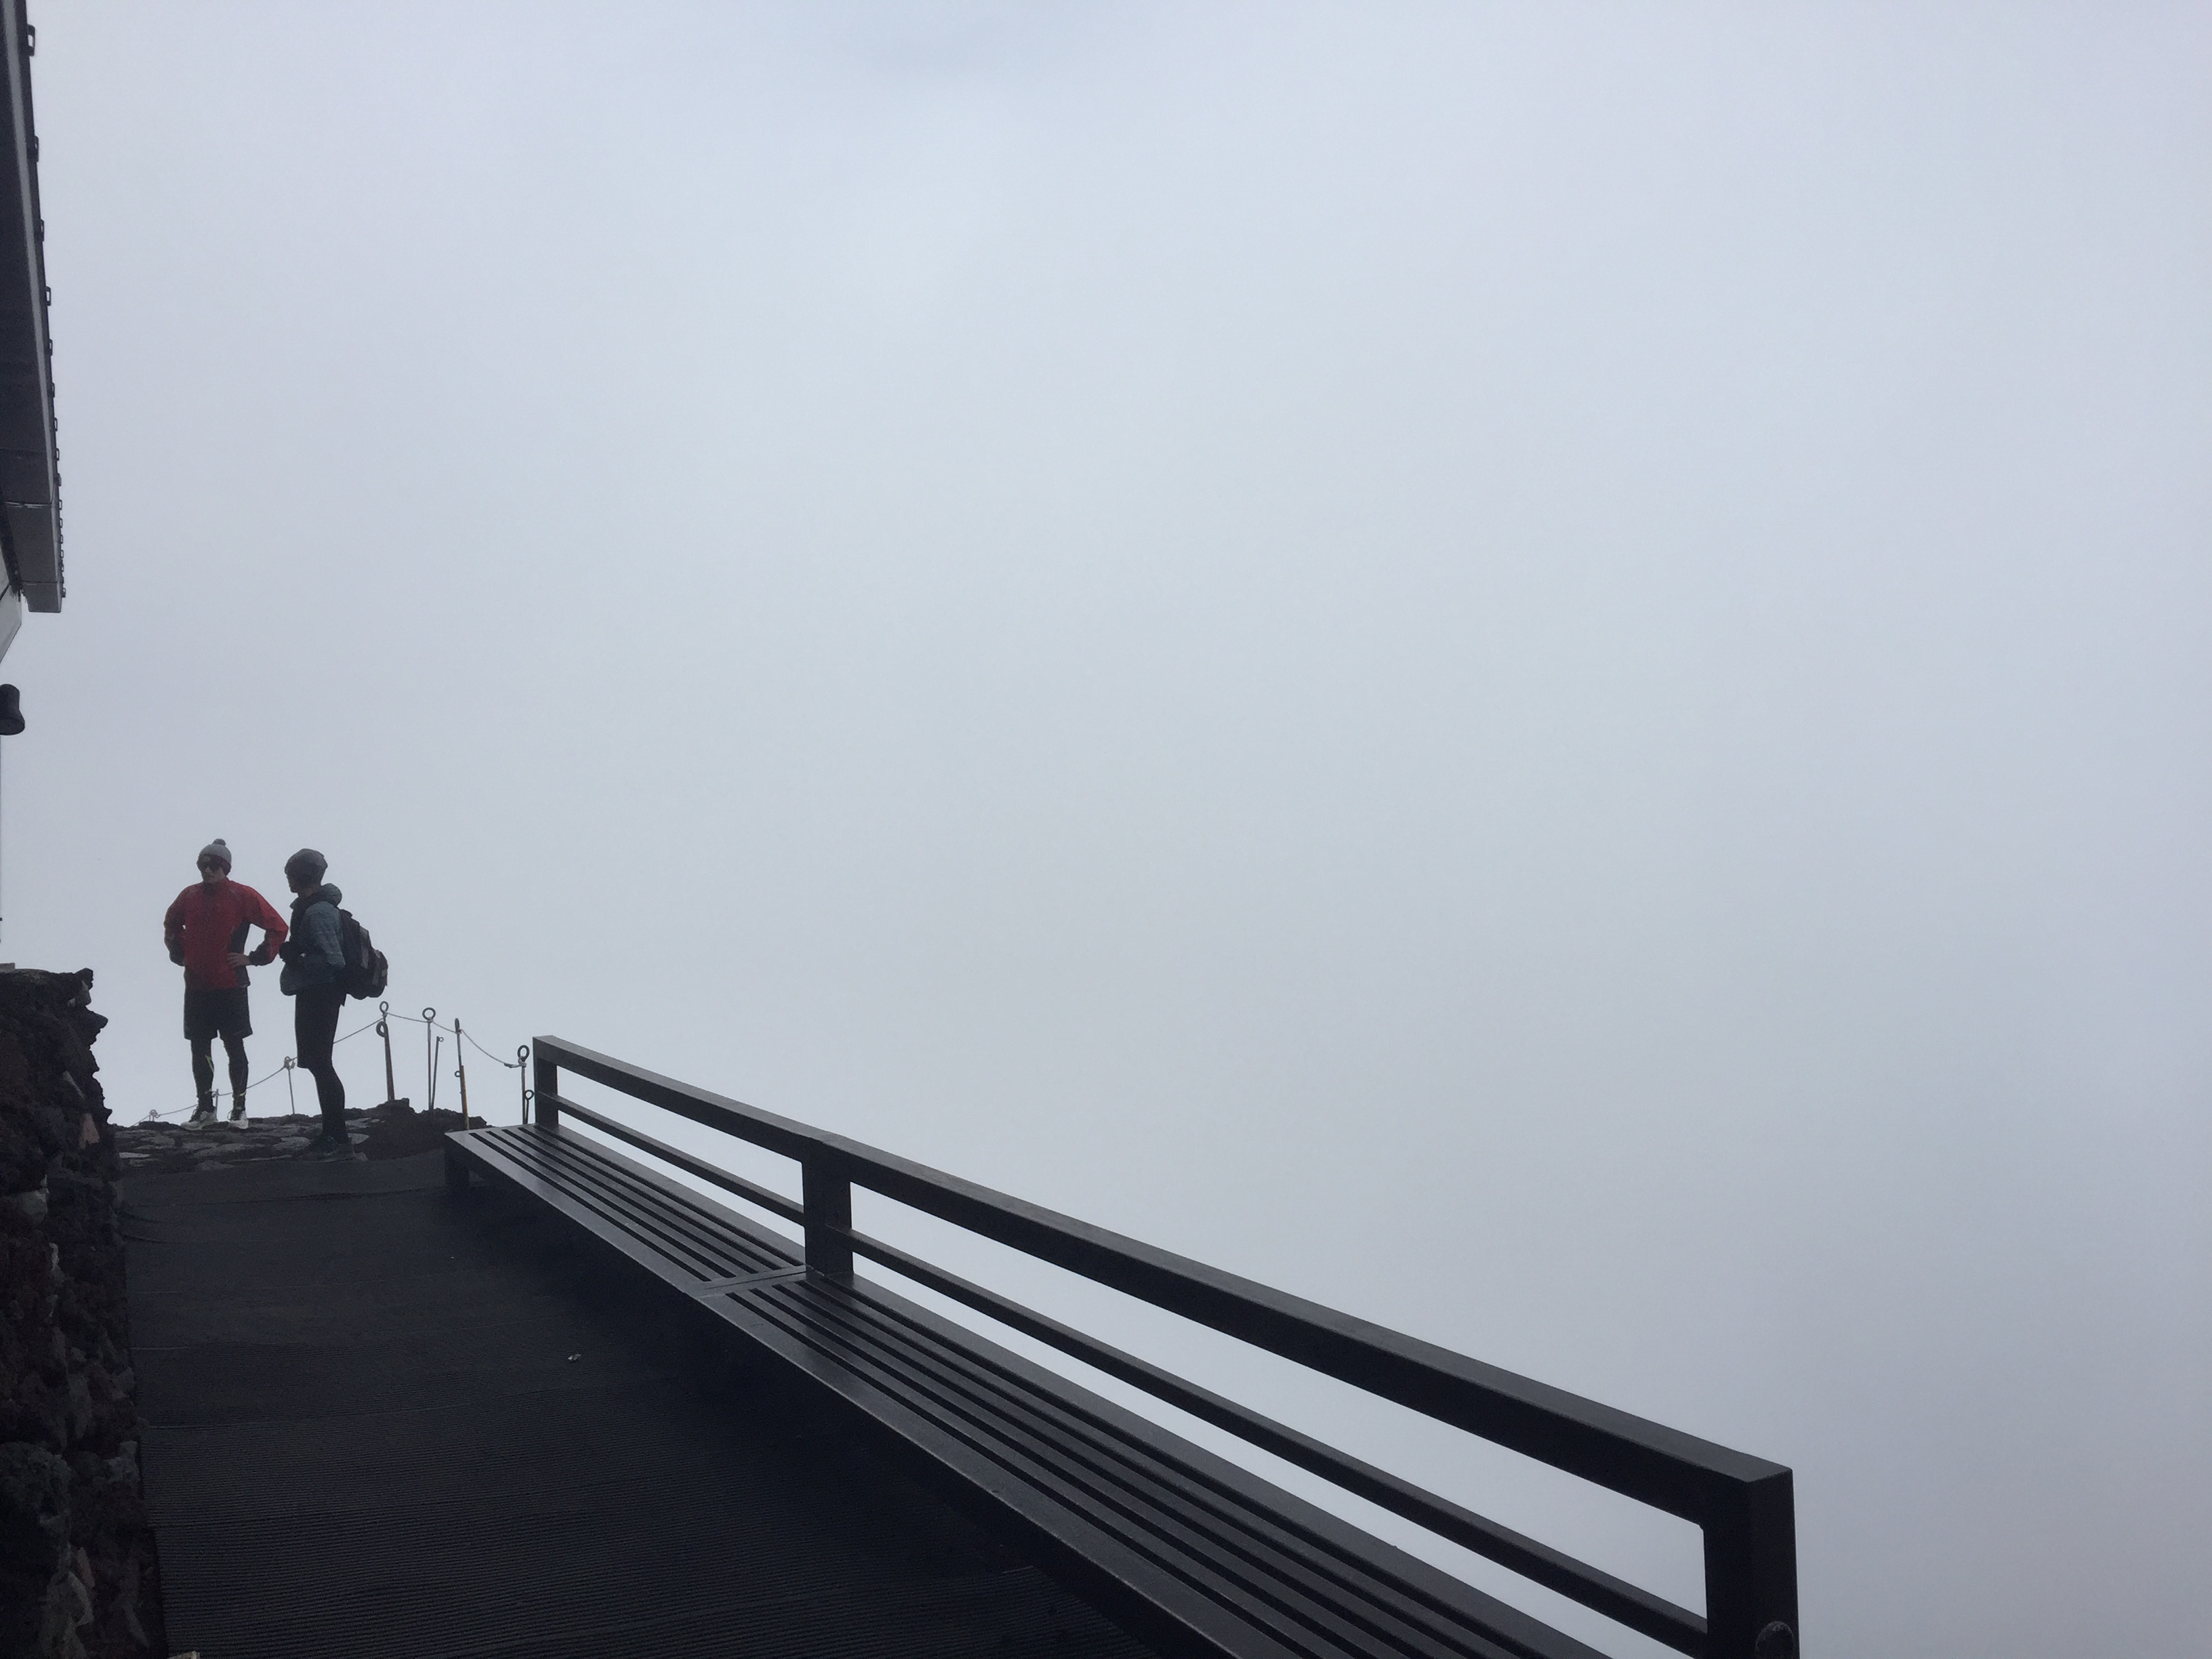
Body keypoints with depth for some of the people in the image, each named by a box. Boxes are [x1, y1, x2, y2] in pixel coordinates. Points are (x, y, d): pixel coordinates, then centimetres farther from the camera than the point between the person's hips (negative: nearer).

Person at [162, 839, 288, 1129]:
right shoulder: (189, 896, 7)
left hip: (231, 986, -4)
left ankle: (239, 1107, 6)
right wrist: (179, 953, 14)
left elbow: (278, 927, -4)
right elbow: (170, 926, 27)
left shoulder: (242, 896, -6)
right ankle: (205, 1107, 16)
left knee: (234, 1047, 0)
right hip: (196, 987, 4)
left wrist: (254, 958, -6)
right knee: (199, 1048, 7)